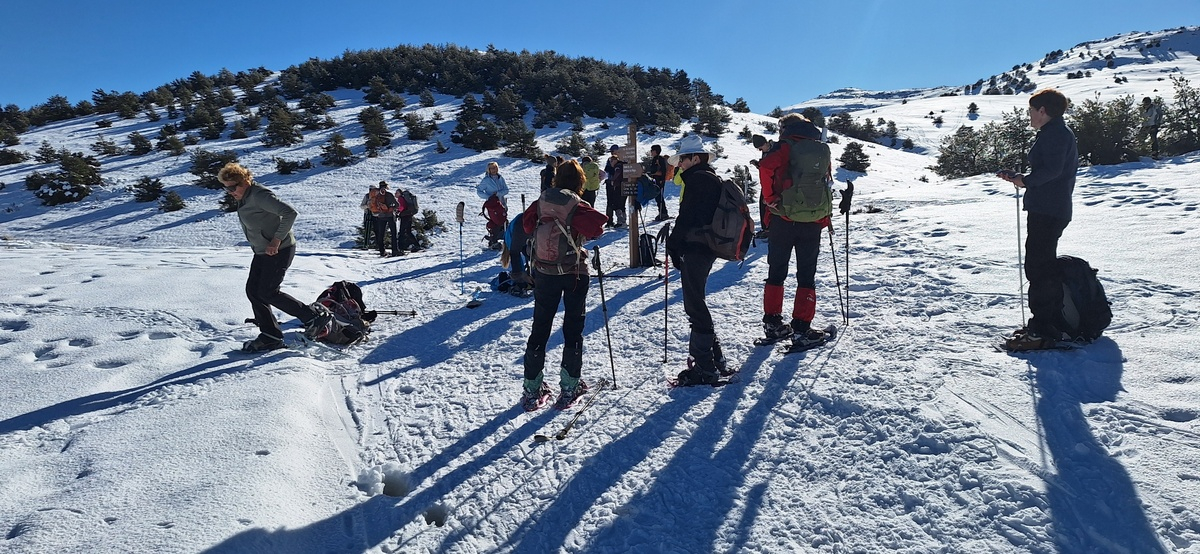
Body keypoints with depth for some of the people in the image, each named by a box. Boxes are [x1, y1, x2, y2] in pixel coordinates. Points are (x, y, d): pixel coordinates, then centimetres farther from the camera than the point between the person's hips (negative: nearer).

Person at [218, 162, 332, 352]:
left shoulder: (260, 195, -20)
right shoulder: (243, 198, 11)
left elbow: (290, 213, -29)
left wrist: (276, 241, -27)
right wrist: (256, 244, 12)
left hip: (279, 250, -10)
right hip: (262, 252, 10)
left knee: (267, 292, -11)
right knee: (253, 291, 6)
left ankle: (315, 315, -1)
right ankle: (270, 336, 12)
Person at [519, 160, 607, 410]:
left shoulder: (541, 202, -1)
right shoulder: (577, 206, -13)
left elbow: (527, 223, 6)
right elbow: (596, 227, -23)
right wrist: (580, 229, -4)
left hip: (543, 273, 4)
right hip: (574, 274, -4)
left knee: (540, 328, 10)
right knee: (573, 328, 8)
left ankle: (532, 389, 14)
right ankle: (570, 387, 12)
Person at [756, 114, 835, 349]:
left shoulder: (785, 147, -2)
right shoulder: (823, 150, 12)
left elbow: (766, 166, -21)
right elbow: (828, 184, 16)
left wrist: (770, 198, -12)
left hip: (784, 219, -2)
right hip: (813, 222, 2)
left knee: (776, 272, 10)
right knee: (807, 276, 7)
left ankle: (773, 324, 12)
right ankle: (801, 329, 4)